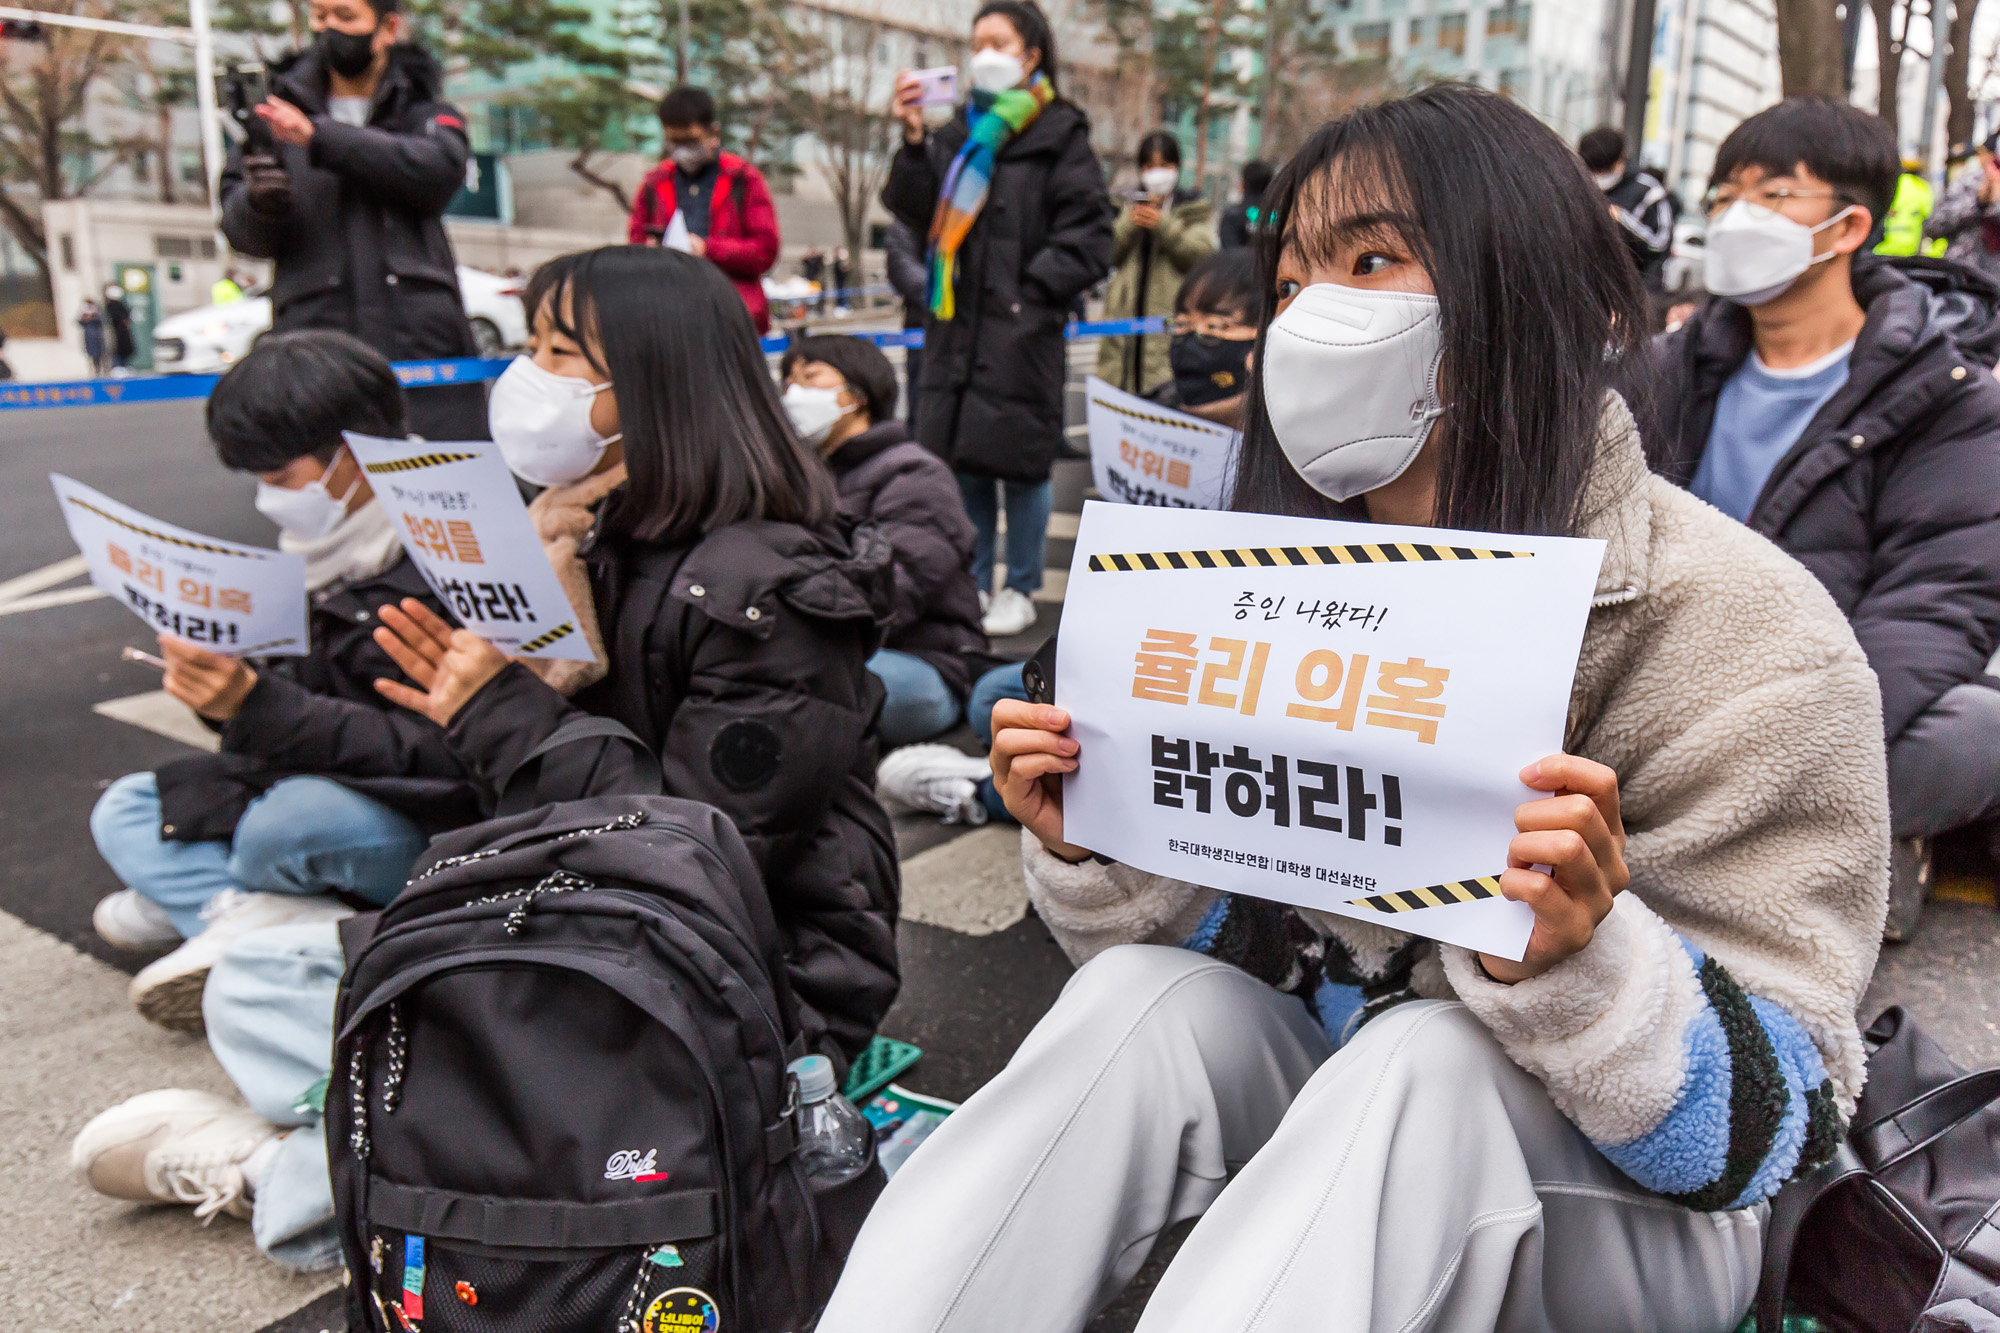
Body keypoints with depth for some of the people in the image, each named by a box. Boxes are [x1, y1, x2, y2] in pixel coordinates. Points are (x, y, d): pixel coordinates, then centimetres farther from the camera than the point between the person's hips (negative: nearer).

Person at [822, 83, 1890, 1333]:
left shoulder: (1741, 631, -17)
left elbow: (1765, 1126, -17)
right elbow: (1214, 940, 2)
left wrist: (1576, 964, -37)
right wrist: (1100, 857, -19)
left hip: (1629, 1211, -3)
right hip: (1318, 1120, 4)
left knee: (1427, 1059, -35)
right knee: (1142, 996, -26)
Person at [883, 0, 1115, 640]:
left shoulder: (1060, 137, 0)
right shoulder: (959, 131, 14)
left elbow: (1088, 240, -4)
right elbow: (916, 211, 5)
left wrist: (1031, 292, -11)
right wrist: (913, 140, -7)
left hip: (1022, 333, -5)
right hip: (956, 328, 5)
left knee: (1021, 465, 0)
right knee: (962, 462, 9)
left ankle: (1020, 589, 15)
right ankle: (973, 582, 23)